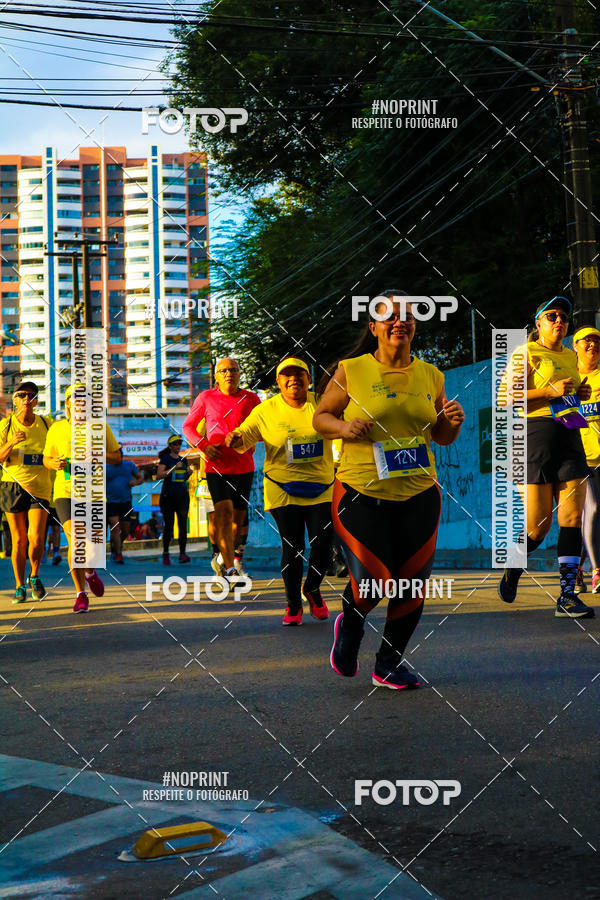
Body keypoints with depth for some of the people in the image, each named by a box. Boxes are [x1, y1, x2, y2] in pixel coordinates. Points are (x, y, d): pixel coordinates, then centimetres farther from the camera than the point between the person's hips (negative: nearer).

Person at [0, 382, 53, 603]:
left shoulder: (46, 424, 3)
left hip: (40, 487, 0)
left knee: (36, 538, -12)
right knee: (18, 540, 2)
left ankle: (35, 577, 14)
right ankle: (20, 587, 15)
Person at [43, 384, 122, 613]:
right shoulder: (56, 429, 6)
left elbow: (117, 457, 9)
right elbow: (46, 459, 16)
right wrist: (54, 464, -8)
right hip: (65, 491, 0)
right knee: (74, 538, -14)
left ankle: (90, 572, 35)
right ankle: (80, 594, -3)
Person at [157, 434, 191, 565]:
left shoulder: (183, 460, 14)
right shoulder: (165, 459, -2)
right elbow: (159, 475, -15)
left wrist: (188, 473, 2)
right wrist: (174, 468, -22)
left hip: (183, 495, 4)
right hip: (168, 495, -4)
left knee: (183, 524, -9)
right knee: (169, 525, 1)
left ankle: (182, 554, -13)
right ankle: (165, 554, 15)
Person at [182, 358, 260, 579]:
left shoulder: (251, 399, 6)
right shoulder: (206, 398, 3)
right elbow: (188, 426, 10)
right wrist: (204, 445, -7)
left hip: (244, 466, 3)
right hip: (217, 466, -3)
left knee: (237, 518, 8)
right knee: (224, 512, -18)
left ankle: (221, 559, 30)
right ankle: (230, 569, -20)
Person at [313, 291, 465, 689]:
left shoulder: (430, 376, 9)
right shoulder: (351, 371, -2)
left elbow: (441, 436, 18)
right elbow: (321, 417, 7)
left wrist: (454, 423, -4)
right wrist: (346, 427, -13)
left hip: (418, 495, 4)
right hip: (361, 494, -4)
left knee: (411, 584, 3)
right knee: (372, 582, -9)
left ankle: (389, 665, 22)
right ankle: (350, 625, 28)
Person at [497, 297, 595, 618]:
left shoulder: (570, 357, 19)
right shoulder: (527, 353, -1)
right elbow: (505, 397, -11)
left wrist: (579, 394, 12)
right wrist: (550, 391, -18)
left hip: (570, 435, 6)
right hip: (537, 435, -6)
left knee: (572, 517, -4)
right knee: (538, 524, -5)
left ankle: (567, 596, -3)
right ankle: (513, 569, 24)